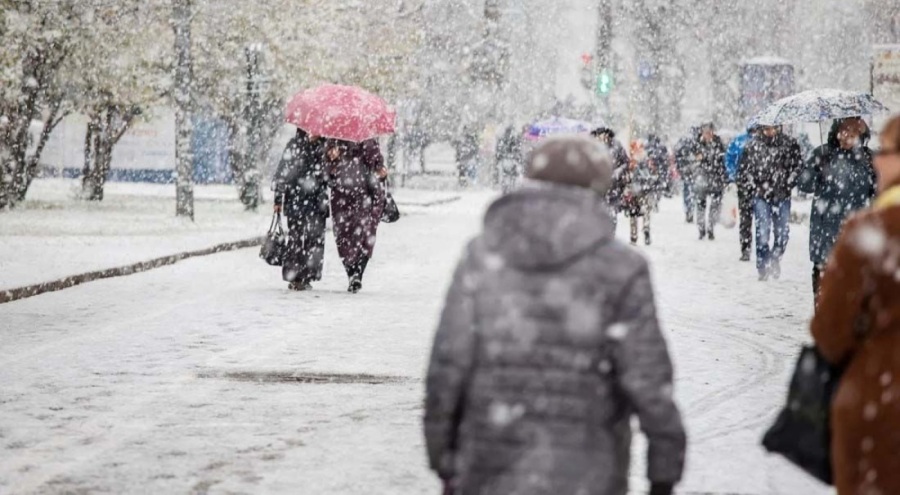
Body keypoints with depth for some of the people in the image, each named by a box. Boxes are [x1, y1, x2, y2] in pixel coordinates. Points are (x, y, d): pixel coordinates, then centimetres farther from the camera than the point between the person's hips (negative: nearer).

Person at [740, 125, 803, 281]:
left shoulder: (790, 143, -1)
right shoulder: (754, 145, 0)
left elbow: (798, 165, 5)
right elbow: (745, 166, 7)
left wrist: (788, 184, -4)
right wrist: (756, 186, -2)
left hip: (782, 196, 1)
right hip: (761, 196, -1)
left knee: (782, 232, 7)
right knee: (762, 231, -9)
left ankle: (775, 260, 31)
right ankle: (763, 268, -2)